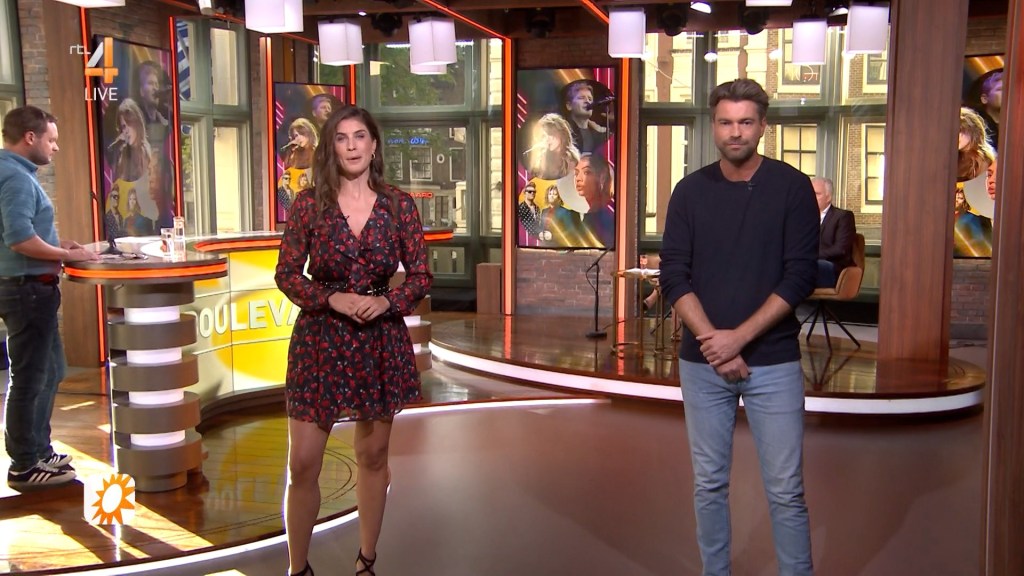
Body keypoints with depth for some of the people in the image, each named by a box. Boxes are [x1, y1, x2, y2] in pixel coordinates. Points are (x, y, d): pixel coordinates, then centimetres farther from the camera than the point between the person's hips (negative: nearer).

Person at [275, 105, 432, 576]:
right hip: (320, 339, -1)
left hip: (380, 341, 1)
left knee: (373, 457, 11)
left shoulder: (398, 204, 0)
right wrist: (334, 299, -15)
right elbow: (287, 274, 0)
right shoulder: (309, 203, -3)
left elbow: (421, 276, 3)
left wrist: (385, 301, -15)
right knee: (302, 464, -2)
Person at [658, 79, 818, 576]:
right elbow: (674, 277, -1)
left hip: (773, 361, -2)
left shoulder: (791, 187, -2)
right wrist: (712, 341, -12)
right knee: (709, 484, 11)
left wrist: (738, 337, -14)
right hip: (702, 363, 2)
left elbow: (800, 276, -7)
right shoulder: (690, 191, 4)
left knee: (786, 491, 1)